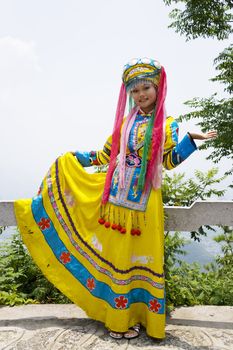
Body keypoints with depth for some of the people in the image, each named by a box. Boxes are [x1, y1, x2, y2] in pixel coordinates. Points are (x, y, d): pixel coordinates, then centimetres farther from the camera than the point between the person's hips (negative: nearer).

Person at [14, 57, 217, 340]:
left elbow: (169, 161, -1)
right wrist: (72, 158, 17)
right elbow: (106, 154, 15)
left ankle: (134, 312, 27)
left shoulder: (167, 124, 5)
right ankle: (118, 316, 28)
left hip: (144, 201, -2)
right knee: (115, 253, 8)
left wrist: (191, 140, -12)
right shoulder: (126, 121, 10)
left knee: (138, 255, 5)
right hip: (117, 195, 2)